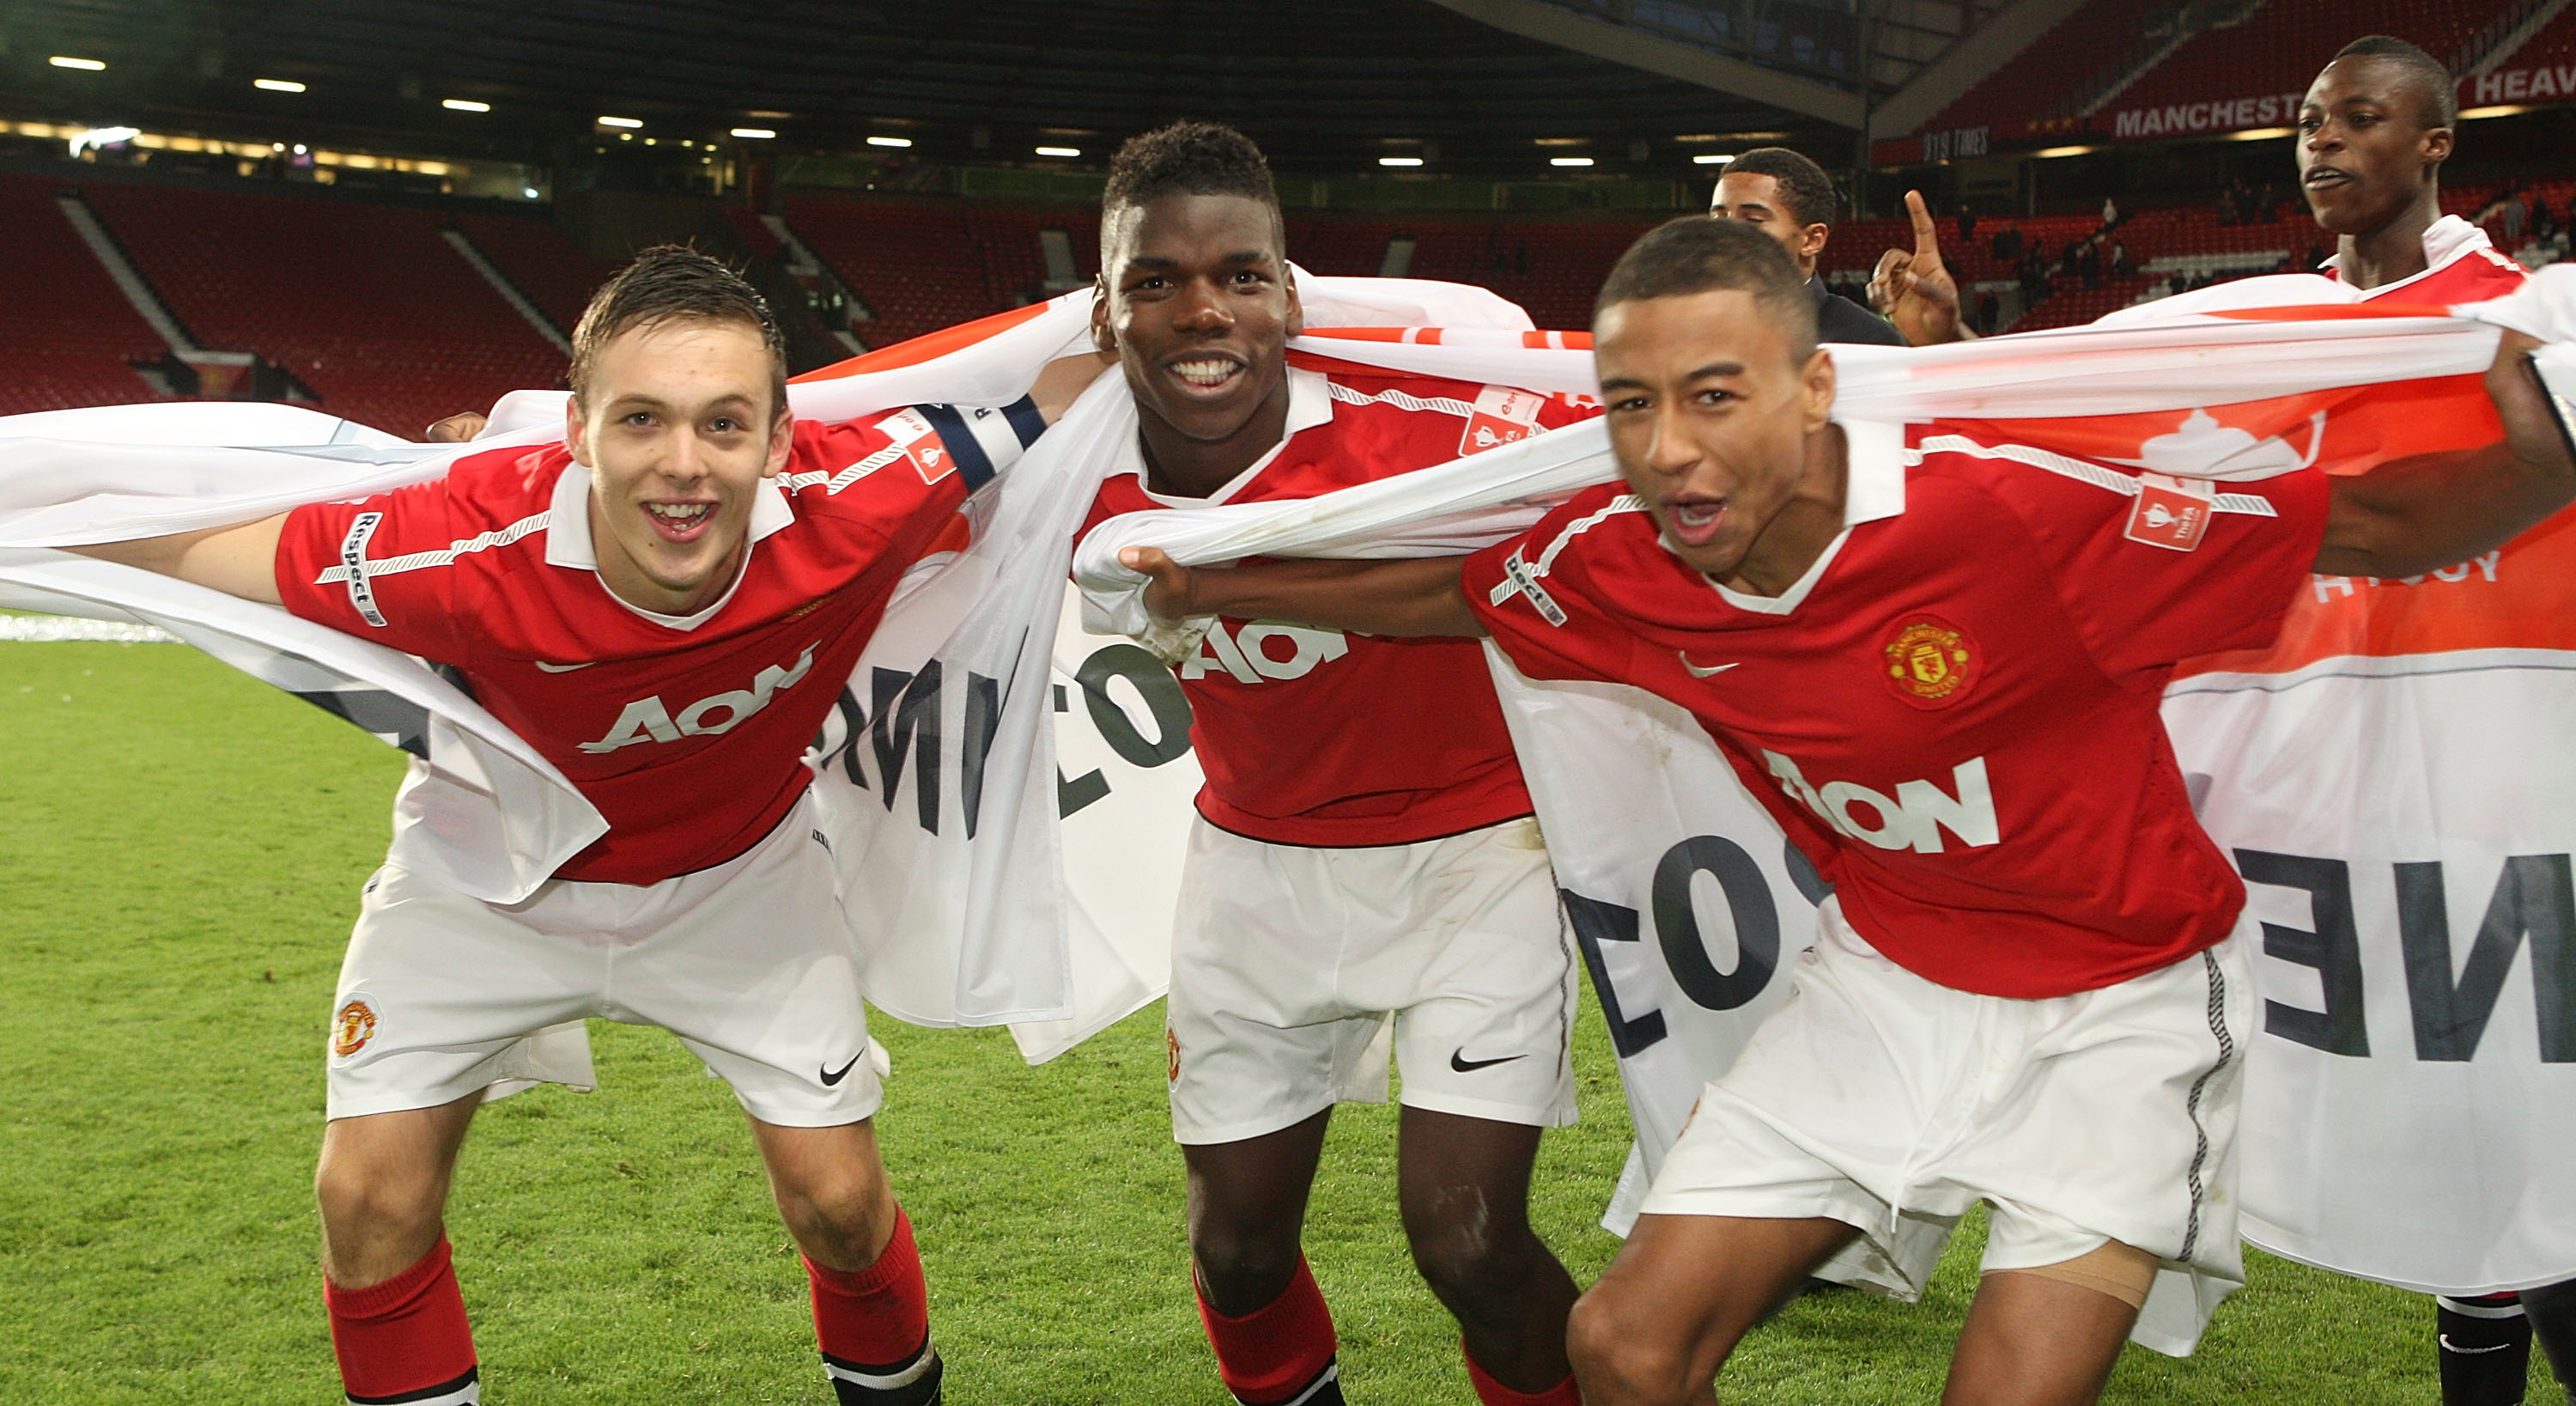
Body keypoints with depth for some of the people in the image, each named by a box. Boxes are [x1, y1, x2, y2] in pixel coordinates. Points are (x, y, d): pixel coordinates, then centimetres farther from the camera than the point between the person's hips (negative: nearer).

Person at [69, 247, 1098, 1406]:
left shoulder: (848, 507, -35)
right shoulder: (471, 548, -37)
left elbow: (1063, 380, -19)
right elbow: (188, 553, -22)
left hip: (735, 872, 1)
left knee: (838, 1202, 3)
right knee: (369, 1198, -3)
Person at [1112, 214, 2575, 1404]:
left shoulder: (2011, 514, -31)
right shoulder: (1620, 562, -14)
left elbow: (2369, 526, -26)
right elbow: (1446, 595, 7)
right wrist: (1205, 586, 13)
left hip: (2119, 996, -4)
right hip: (1888, 978, 5)